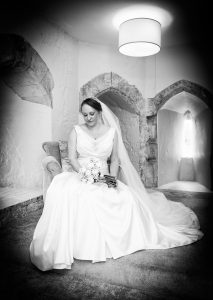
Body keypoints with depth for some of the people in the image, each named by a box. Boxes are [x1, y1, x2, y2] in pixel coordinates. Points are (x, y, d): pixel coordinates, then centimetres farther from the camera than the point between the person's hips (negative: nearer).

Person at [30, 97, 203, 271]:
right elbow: (72, 157, 0)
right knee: (64, 190, -35)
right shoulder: (76, 131, 9)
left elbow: (115, 160, 11)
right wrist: (84, 174, -17)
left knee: (127, 197, -28)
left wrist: (112, 177, -8)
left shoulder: (111, 131, 11)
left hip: (104, 178, 1)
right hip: (80, 176, -1)